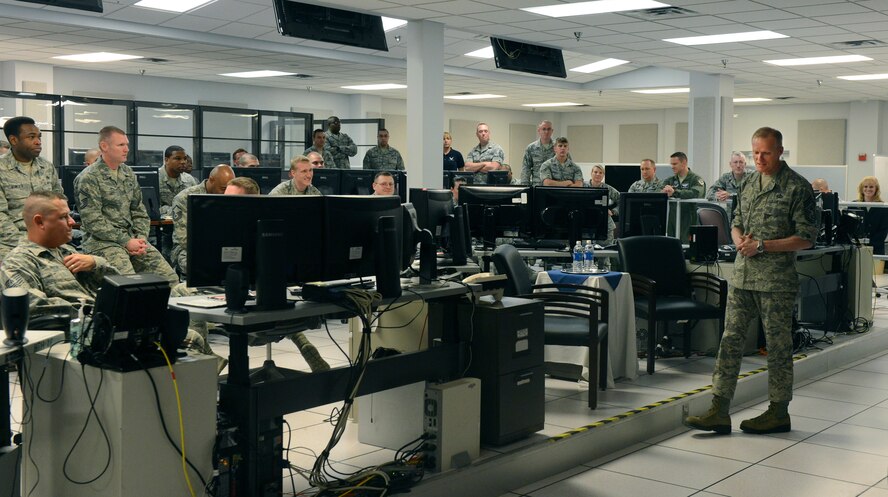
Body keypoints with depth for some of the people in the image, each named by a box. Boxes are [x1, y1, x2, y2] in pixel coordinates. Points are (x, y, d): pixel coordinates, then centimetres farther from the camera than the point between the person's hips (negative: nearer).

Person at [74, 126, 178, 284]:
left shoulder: (128, 174, 15)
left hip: (131, 238, 7)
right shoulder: (88, 178, -7)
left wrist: (141, 238, -1)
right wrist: (126, 241, -16)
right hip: (102, 241, -6)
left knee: (171, 278, -9)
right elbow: (93, 222, -13)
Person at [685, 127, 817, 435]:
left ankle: (779, 413, 17)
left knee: (778, 345, 4)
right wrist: (739, 240, -3)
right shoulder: (748, 183, 12)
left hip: (777, 280, -6)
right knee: (730, 340, 3)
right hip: (743, 275, 6)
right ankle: (719, 412, 6)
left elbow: (806, 238, -9)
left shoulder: (797, 187, -7)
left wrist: (762, 245, -16)